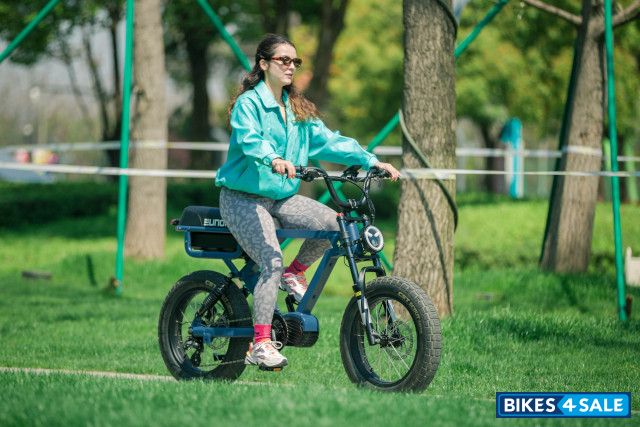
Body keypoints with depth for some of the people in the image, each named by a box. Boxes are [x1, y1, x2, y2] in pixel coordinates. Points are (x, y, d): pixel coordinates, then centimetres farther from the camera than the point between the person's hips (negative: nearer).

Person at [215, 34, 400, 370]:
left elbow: (328, 140, 5)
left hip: (281, 196, 6)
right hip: (243, 197, -6)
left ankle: (295, 273, 6)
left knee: (333, 222, -18)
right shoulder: (248, 103, -9)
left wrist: (371, 161, -7)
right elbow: (248, 139, -29)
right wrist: (273, 159, -50)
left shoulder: (298, 109, 13)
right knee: (271, 263, -24)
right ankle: (260, 344, -20)